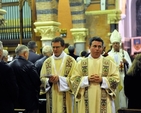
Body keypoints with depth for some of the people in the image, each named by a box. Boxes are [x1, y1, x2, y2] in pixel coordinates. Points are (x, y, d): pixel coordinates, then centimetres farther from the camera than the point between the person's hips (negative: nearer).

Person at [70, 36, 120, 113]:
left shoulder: (109, 62, 6)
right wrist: (87, 79, -12)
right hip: (86, 100, 1)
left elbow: (116, 78, 0)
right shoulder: (81, 63, 7)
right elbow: (73, 79, 2)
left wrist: (102, 80, -14)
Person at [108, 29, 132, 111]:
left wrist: (126, 62, -19)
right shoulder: (109, 54, 7)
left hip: (122, 78, -1)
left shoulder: (125, 53, 5)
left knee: (122, 96, -2)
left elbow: (130, 66, 1)